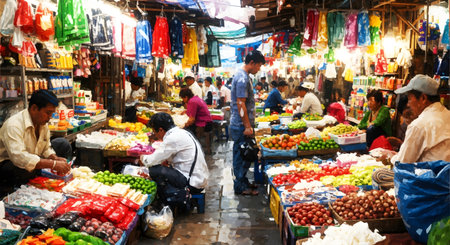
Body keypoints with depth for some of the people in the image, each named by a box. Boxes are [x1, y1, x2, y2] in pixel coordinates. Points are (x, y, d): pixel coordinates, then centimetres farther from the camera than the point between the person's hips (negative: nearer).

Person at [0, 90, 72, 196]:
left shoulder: (43, 123, -2)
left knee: (63, 144, 0)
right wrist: (53, 164, -43)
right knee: (25, 166, -41)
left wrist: (55, 158, -18)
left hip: (32, 161, 8)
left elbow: (46, 148, 5)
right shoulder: (14, 125, -29)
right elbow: (18, 157, -41)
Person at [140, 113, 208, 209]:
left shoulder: (173, 138, -16)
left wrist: (143, 158, 8)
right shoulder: (181, 132, 12)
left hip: (193, 184, -10)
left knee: (154, 170, -13)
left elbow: (153, 161, -12)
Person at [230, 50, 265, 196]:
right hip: (241, 125, -10)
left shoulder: (243, 76, 15)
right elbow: (240, 104, -22)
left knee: (241, 155, 16)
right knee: (242, 156, -2)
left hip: (242, 125, 10)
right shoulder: (242, 78, -18)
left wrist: (249, 125, 23)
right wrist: (247, 126, -20)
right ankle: (241, 187, 6)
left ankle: (242, 182, 26)